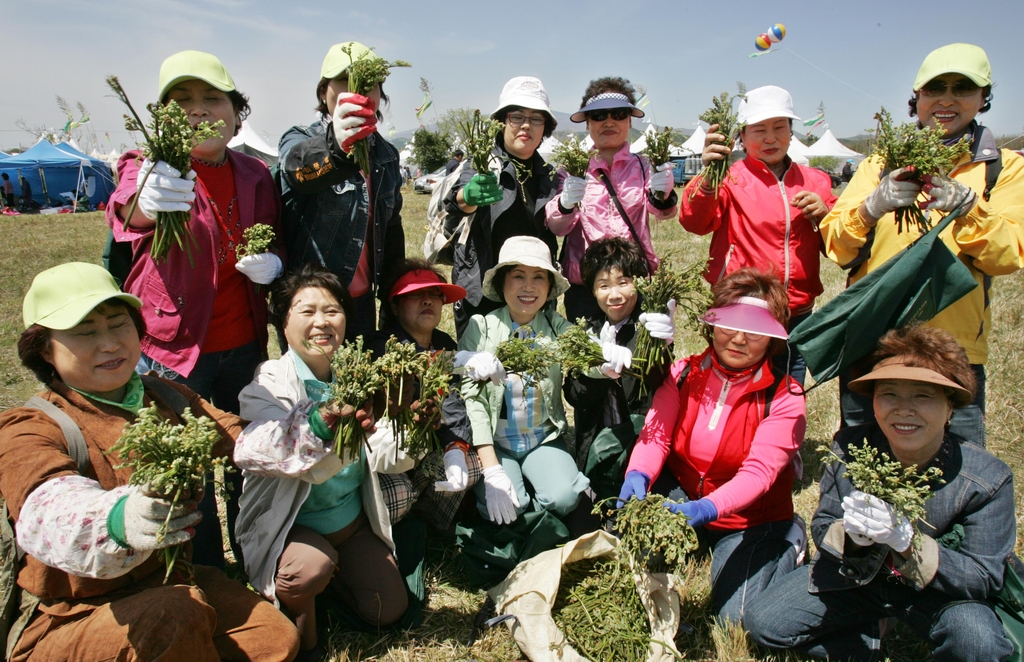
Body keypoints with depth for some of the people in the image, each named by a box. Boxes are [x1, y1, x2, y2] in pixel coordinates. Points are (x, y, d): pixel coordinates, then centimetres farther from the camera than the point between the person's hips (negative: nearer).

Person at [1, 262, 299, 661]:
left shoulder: (167, 399, 6)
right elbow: (48, 511, -35)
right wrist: (117, 521, -58)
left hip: (172, 583, 5)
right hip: (69, 622, -4)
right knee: (180, 614, -31)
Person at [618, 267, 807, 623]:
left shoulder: (784, 398, -15)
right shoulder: (684, 374, -6)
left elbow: (759, 471, -26)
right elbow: (655, 434, -17)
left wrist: (706, 509, -44)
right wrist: (638, 476, -40)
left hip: (749, 519, -1)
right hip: (683, 497, 2)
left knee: (737, 615, -15)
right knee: (638, 495, -28)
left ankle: (788, 544, 15)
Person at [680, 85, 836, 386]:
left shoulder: (815, 181, 10)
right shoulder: (730, 177, -4)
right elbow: (694, 222, -22)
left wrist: (824, 215, -5)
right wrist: (707, 178, -39)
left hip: (798, 316, 5)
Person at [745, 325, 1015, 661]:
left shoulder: (987, 479, -21)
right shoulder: (849, 448, -18)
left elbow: (984, 579, -19)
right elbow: (822, 528, -8)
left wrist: (907, 541, -38)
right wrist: (852, 534, -34)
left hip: (939, 590, -2)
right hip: (857, 574, 2)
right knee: (763, 622, -8)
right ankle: (868, 634, 14)